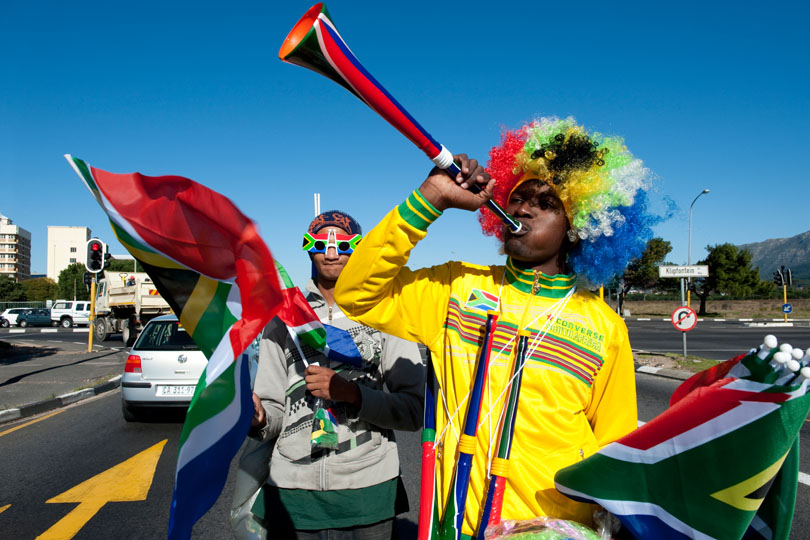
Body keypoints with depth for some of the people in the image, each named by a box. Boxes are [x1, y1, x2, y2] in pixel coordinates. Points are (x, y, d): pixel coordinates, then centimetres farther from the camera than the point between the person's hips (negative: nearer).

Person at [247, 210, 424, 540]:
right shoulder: (284, 320, 7)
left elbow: (415, 411, -6)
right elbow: (274, 413, 4)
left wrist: (353, 393, -19)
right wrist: (258, 417, -18)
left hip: (369, 491, -1)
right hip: (292, 493, 2)